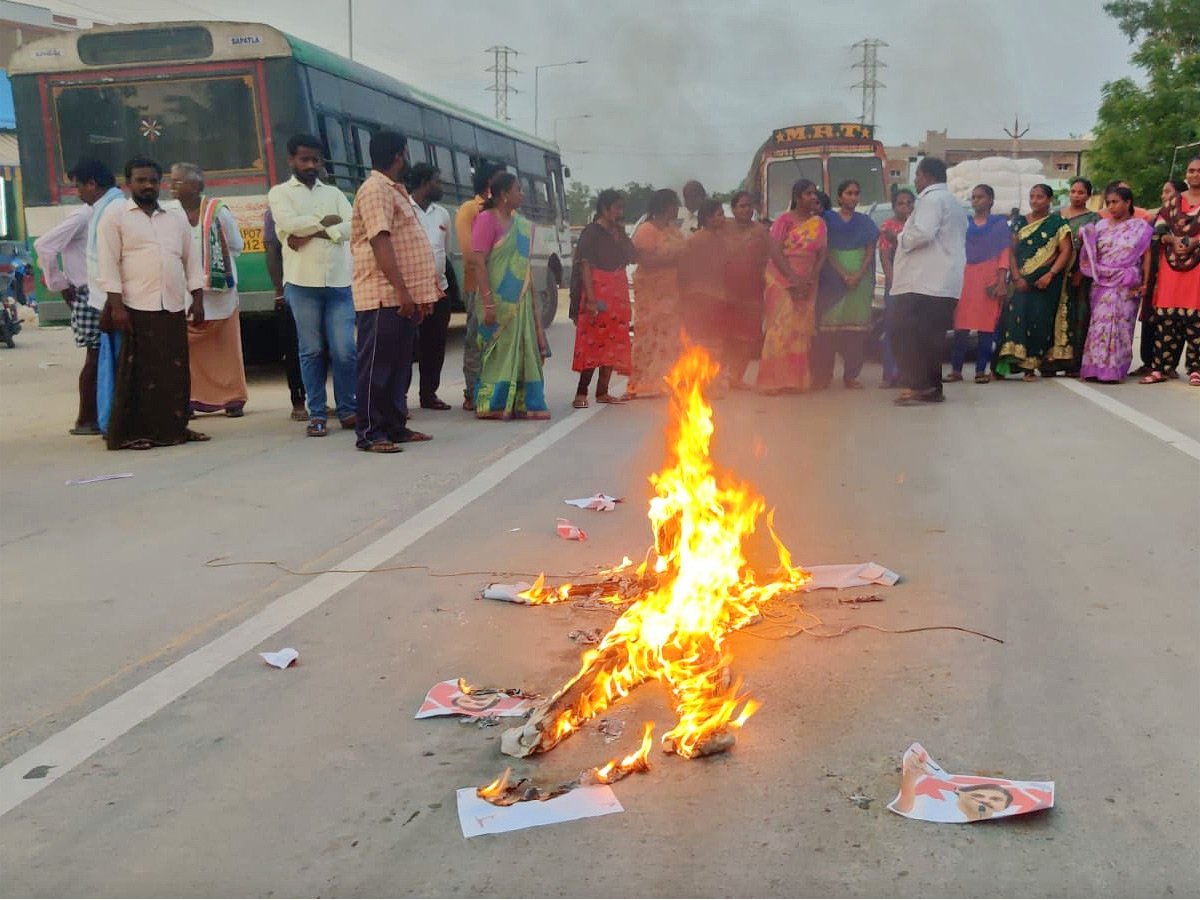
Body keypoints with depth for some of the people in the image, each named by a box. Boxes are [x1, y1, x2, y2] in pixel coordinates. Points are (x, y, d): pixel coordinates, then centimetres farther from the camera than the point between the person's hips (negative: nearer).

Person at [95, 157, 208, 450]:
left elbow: (191, 261, 18)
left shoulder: (176, 219, 18)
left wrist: (198, 299, 7)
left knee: (176, 371, 6)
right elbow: (108, 263, -5)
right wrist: (116, 305, -13)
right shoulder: (115, 216, 2)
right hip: (137, 308, -5)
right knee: (138, 373, -5)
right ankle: (129, 434, -1)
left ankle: (174, 428, 15)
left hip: (174, 308, 5)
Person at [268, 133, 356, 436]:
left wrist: (312, 232, -8)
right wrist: (325, 221, 0)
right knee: (311, 350, 1)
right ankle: (316, 414, 8)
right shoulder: (280, 193, 9)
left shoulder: (334, 193, 17)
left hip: (339, 281, 2)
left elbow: (353, 227, 1)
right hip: (302, 282, -2)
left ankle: (347, 410, 9)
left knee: (344, 349, -3)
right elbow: (289, 223, -11)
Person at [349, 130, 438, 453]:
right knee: (377, 366, -6)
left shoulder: (395, 191, 21)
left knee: (399, 365, 13)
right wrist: (402, 290, -26)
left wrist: (421, 293, 20)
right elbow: (380, 243, -21)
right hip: (384, 296, -10)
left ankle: (395, 427, 21)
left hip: (402, 297, 10)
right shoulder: (376, 190, -12)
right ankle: (368, 433, -2)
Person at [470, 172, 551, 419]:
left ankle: (522, 404, 13)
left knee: (523, 350, 7)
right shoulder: (487, 220, -8)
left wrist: (530, 295, 17)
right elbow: (478, 262, -15)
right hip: (499, 300, -7)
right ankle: (493, 405, 2)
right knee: (498, 349, -5)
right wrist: (488, 302, -21)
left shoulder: (521, 223, 15)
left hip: (520, 299, 8)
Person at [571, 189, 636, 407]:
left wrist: (621, 233, 2)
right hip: (598, 291, -8)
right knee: (593, 341, -11)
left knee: (613, 341, 7)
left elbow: (633, 257, 9)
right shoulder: (591, 232, -5)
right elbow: (586, 266, -12)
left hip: (618, 293, 8)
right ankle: (581, 393, -9)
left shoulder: (619, 234, 17)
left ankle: (602, 391, 14)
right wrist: (590, 297, -21)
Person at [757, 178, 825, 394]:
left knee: (802, 330, 1)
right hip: (782, 279, -4)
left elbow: (822, 253, 6)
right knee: (780, 326, -11)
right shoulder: (785, 220, -1)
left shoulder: (819, 222, 12)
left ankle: (794, 380, 5)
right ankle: (772, 380, -10)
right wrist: (792, 279, -16)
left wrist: (811, 278, -9)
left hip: (807, 281, 4)